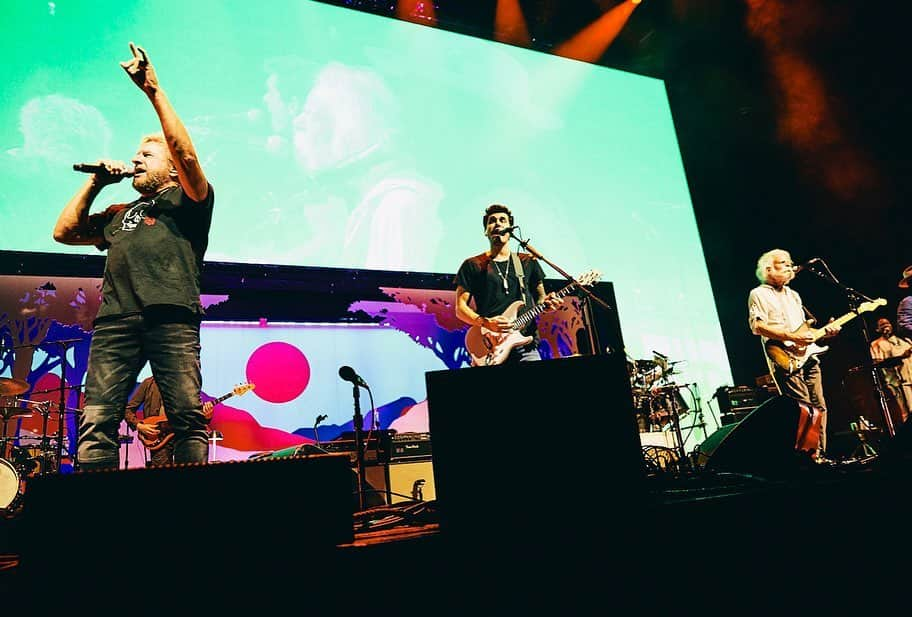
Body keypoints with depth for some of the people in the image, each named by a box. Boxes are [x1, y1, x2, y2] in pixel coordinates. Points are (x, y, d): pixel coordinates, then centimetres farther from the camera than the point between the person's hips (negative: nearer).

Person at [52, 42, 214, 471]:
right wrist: (96, 182, 26)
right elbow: (64, 232, 28)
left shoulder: (187, 201, 17)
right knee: (96, 421, -8)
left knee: (188, 418, -12)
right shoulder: (119, 214, 34)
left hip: (171, 317, -5)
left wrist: (153, 90, -2)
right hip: (115, 319, 5)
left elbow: (187, 154, -1)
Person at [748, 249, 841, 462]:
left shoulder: (793, 295, 25)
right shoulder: (759, 294, -1)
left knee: (819, 408, 6)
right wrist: (792, 337, -20)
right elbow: (758, 326, -13)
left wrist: (824, 331, 8)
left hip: (809, 358, 8)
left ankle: (820, 455, 13)